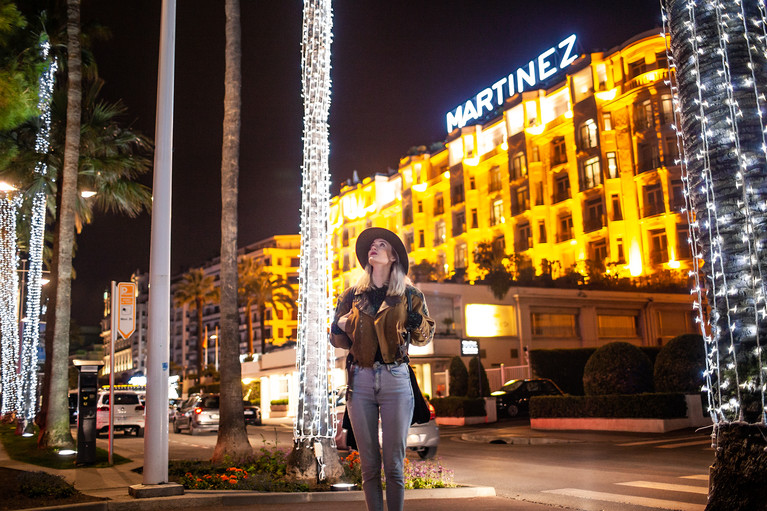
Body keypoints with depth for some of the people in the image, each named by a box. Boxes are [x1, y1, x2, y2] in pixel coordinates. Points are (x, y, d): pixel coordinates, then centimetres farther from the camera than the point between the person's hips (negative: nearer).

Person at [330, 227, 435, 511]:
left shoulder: (408, 294, 8)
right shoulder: (352, 295, 12)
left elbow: (424, 338, 13)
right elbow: (338, 340, 18)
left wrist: (416, 322, -8)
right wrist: (338, 329, -5)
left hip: (395, 380, -1)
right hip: (360, 380, 2)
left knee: (394, 464, 0)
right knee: (369, 465, 4)